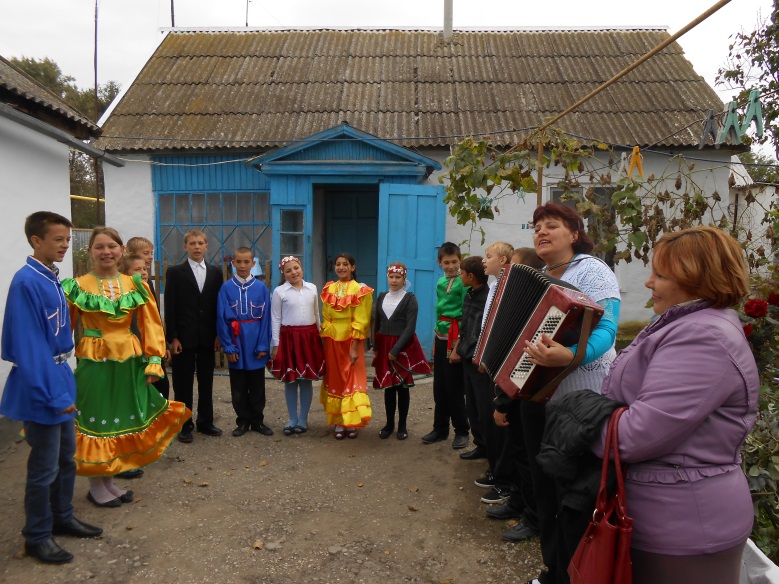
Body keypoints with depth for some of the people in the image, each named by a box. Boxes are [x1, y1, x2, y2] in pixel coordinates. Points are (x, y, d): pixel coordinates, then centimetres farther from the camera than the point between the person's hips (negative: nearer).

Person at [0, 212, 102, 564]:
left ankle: (62, 518, 36)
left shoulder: (53, 279, 6)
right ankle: (37, 537, 23)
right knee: (44, 466, 5)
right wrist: (51, 393, -21)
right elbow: (29, 345, -22)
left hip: (59, 375, 8)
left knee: (67, 457, 19)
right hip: (41, 382, -8)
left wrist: (63, 382, 12)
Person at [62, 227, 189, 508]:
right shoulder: (78, 286, -6)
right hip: (94, 362, -4)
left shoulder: (135, 284, 2)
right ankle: (96, 486, 24)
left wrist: (153, 362, -4)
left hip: (129, 361, 4)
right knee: (95, 419, 6)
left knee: (121, 418, 13)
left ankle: (109, 481, 31)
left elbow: (150, 325, 1)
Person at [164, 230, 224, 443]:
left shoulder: (215, 272, 8)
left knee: (206, 382, 12)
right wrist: (172, 337, -10)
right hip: (183, 337, -3)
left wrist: (219, 334, 1)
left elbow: (218, 304, 7)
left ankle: (205, 422, 24)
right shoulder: (175, 272, -1)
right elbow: (170, 307, -4)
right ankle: (184, 425, 17)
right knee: (183, 384, 5)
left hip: (208, 337, 3)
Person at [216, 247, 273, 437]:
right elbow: (221, 319, -3)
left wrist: (263, 346, -7)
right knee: (238, 388, 10)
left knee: (257, 386, 11)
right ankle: (243, 421, 25)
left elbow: (265, 318, -2)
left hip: (256, 344, 0)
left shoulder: (261, 287, -3)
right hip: (236, 344, 0)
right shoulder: (226, 287, -4)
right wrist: (228, 347, -8)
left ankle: (257, 420, 25)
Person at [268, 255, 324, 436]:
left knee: (307, 379, 7)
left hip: (309, 337, 2)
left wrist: (319, 336, 13)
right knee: (290, 380, 6)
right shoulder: (279, 291, -2)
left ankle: (303, 419, 19)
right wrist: (275, 344, -3)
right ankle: (292, 419, 20)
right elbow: (275, 319, 0)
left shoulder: (312, 288, 6)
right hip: (289, 337, -2)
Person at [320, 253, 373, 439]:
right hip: (332, 340, 4)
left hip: (350, 341, -4)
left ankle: (351, 422, 9)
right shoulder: (328, 289, 9)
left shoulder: (360, 290, -6)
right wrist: (324, 340, 4)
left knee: (352, 379, 0)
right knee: (335, 379, 7)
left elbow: (360, 322, -10)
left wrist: (354, 347, -15)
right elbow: (325, 318, 11)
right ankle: (338, 422, 16)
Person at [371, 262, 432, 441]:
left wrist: (396, 350, -17)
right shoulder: (381, 297, 9)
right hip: (384, 347, 4)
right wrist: (376, 347, 4)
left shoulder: (410, 299, -5)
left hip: (403, 347, -4)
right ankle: (389, 423, 20)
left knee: (402, 386, 4)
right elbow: (376, 323, 12)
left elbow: (410, 327, -12)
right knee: (388, 386, 9)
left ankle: (402, 425, 15)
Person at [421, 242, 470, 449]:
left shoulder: (464, 283, -9)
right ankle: (440, 429, 24)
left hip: (456, 337, -7)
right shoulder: (440, 283, 13)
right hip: (441, 338, 7)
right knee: (439, 387, 12)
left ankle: (462, 431, 15)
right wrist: (435, 343, 16)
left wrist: (458, 346, -17)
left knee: (454, 388, 0)